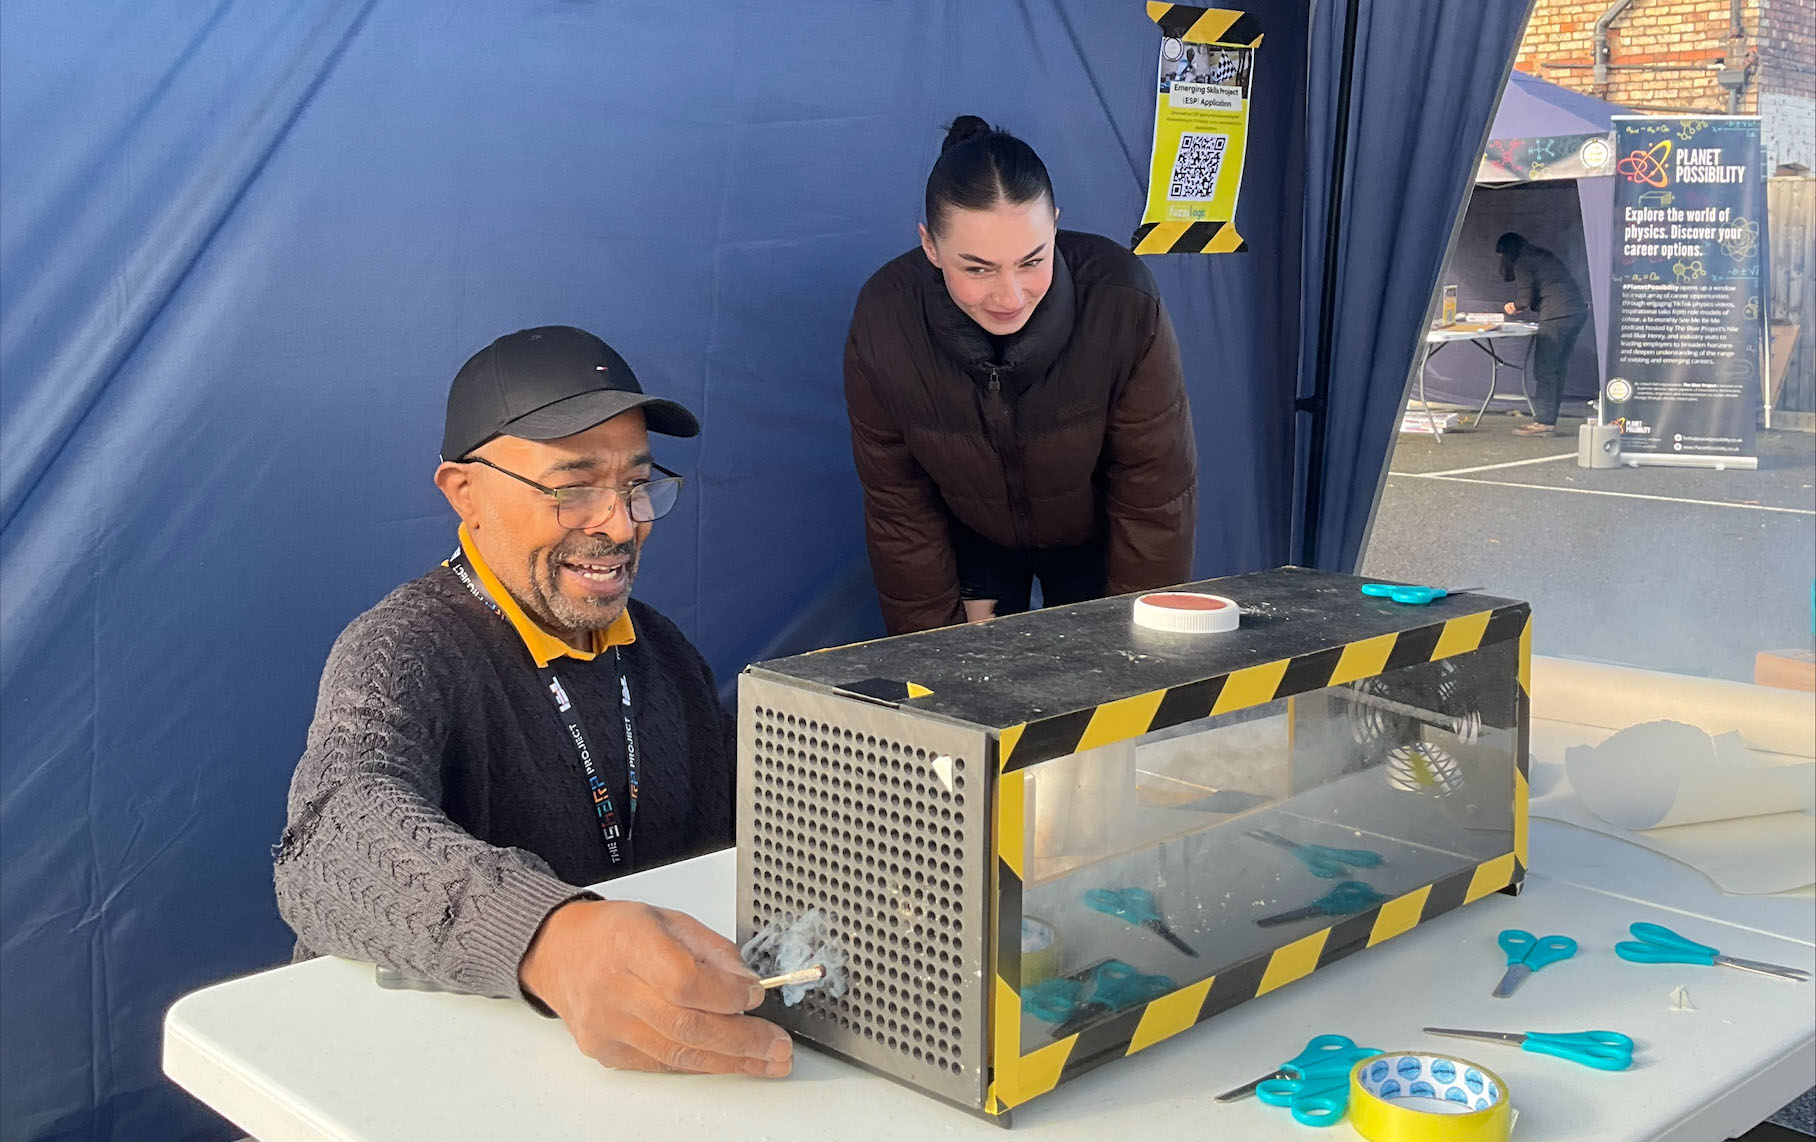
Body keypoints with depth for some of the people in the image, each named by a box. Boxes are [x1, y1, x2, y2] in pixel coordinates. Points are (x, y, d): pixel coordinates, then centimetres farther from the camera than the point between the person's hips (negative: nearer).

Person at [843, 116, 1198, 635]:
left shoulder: (1124, 303, -33)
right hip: (970, 540, 1)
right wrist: (942, 635, -10)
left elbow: (1156, 498, -20)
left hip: (1093, 540, 0)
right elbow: (897, 505, -13)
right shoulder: (883, 320, -27)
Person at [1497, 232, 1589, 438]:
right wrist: (1520, 305, 26)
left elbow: (1526, 297, -7)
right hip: (1578, 311, 9)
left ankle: (1544, 422, -10)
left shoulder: (1522, 263, -1)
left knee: (1544, 371, -7)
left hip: (1557, 315, -9)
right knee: (1557, 370, 11)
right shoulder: (1546, 256, 26)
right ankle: (1549, 420, 13)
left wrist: (1516, 305, 14)